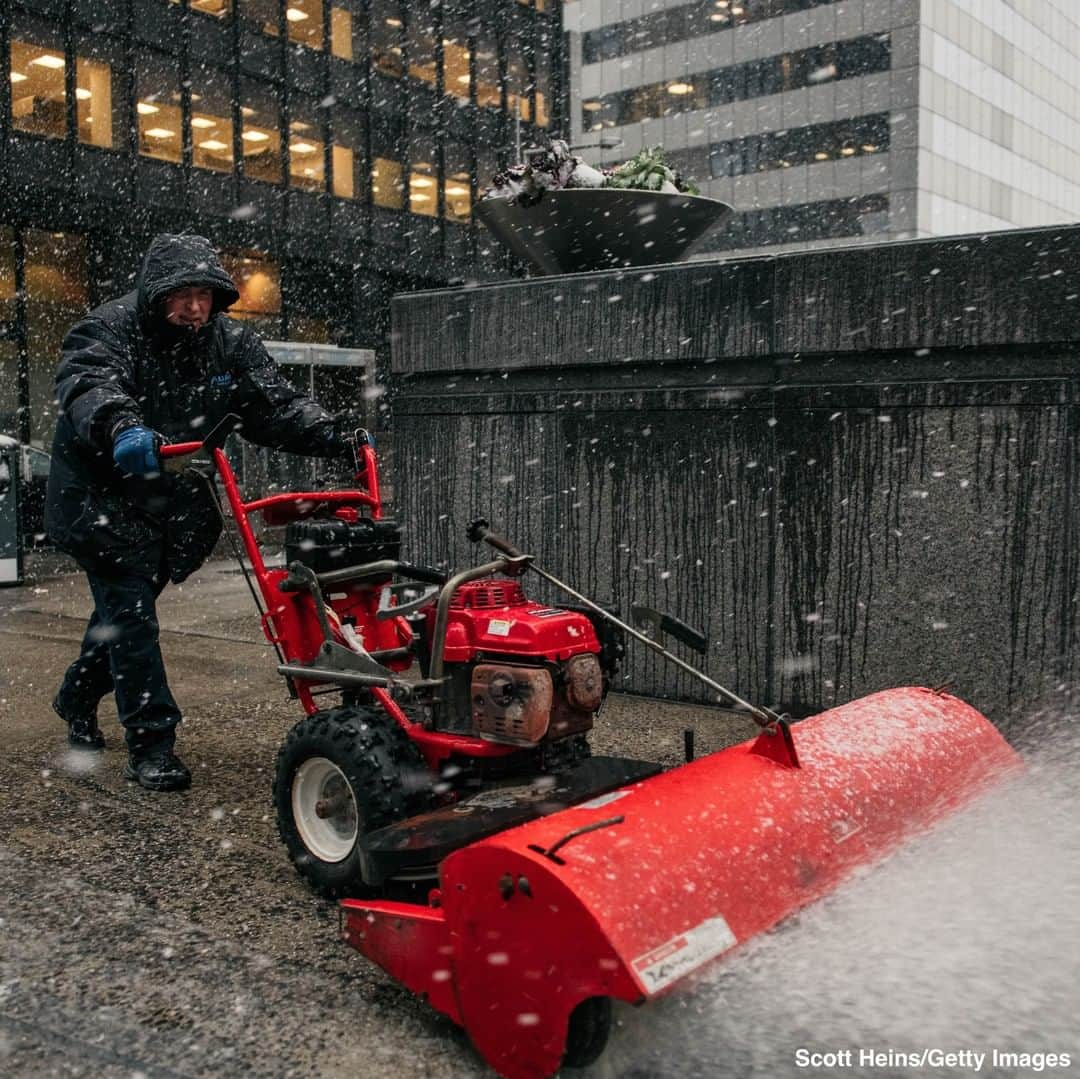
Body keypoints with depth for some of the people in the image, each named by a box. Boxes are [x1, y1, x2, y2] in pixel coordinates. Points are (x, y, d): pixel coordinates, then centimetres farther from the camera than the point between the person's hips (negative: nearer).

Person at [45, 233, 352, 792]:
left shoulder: (231, 343, -4)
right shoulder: (111, 328, -19)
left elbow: (275, 405, -8)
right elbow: (86, 383, -39)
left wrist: (331, 435, -26)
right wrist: (121, 425, -61)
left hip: (174, 504, 5)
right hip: (103, 497, -5)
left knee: (124, 607, 20)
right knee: (129, 609, -11)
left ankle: (77, 699, 45)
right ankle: (151, 743, -4)